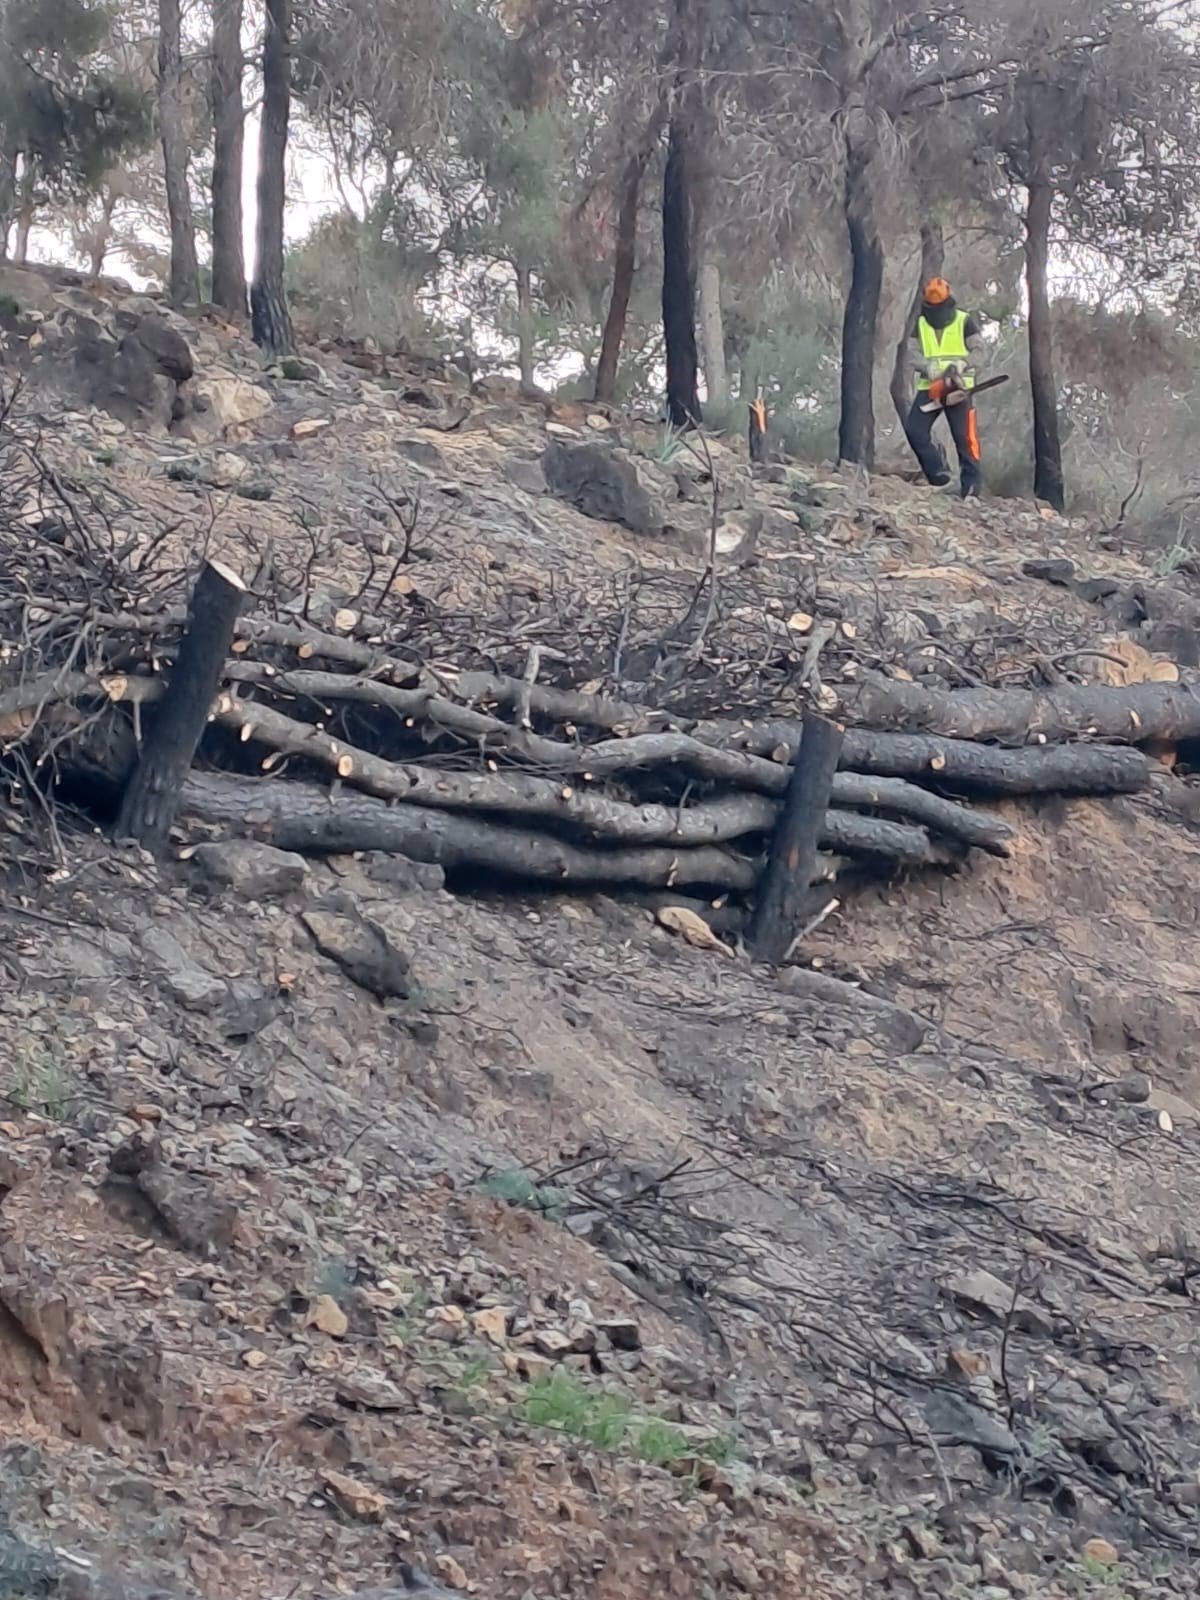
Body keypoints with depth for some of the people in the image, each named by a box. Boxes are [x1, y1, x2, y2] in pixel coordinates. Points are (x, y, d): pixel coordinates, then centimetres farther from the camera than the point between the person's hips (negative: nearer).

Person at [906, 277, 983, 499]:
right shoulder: (919, 324, 9)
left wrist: (959, 369, -17)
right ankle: (938, 474, -8)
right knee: (914, 429, -14)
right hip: (929, 387, 3)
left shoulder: (964, 322, 2)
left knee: (965, 438, -7)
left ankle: (971, 488, -7)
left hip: (959, 388, -3)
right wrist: (930, 371, -17)